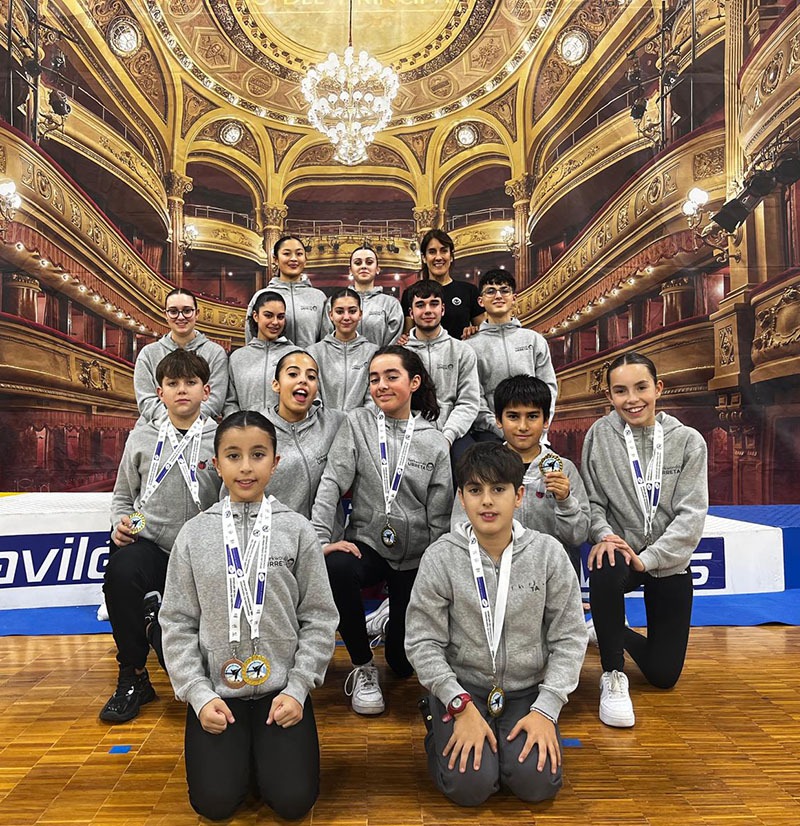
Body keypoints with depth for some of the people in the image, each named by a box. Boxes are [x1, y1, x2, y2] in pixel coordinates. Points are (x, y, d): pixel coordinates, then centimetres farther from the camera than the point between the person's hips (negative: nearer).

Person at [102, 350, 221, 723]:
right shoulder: (142, 437, 8)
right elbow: (122, 496, 18)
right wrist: (121, 523, -3)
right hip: (147, 543, 2)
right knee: (120, 570, -34)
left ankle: (157, 617, 25)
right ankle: (133, 677, -10)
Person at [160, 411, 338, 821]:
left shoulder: (297, 530, -6)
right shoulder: (195, 533, -3)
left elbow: (319, 618, -2)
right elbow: (178, 623, 1)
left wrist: (297, 689, -8)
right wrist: (199, 694, -6)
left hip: (282, 689, -1)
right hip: (216, 690, 1)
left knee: (293, 800, -8)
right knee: (214, 802, -7)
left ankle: (266, 747, 22)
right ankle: (239, 749, 24)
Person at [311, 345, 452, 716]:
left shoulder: (434, 442, 0)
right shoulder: (358, 422, -1)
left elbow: (439, 515, 1)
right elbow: (332, 482, -10)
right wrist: (320, 538, -21)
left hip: (416, 557, 1)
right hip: (367, 543, 0)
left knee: (405, 660, 0)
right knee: (335, 568, -36)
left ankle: (396, 619, 40)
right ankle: (363, 668, -10)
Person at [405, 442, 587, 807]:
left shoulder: (549, 553, -9)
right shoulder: (440, 557, -13)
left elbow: (568, 639, -4)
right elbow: (423, 643, -10)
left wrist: (546, 710, -10)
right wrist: (463, 706, -16)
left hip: (527, 690, 2)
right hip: (461, 686, -1)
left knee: (537, 783, -16)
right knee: (470, 785, -17)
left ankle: (510, 736, 16)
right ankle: (442, 726, 14)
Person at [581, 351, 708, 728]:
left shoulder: (688, 441, -7)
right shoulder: (600, 434, -6)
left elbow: (691, 514, -11)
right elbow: (591, 500, -5)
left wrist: (647, 558, -21)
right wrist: (604, 534, -25)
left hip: (669, 563, 2)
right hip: (620, 551, -1)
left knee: (663, 674, 4)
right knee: (605, 570, -40)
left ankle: (615, 631, 39)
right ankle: (613, 675, -16)